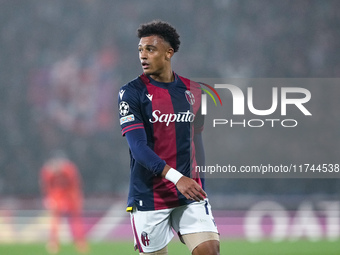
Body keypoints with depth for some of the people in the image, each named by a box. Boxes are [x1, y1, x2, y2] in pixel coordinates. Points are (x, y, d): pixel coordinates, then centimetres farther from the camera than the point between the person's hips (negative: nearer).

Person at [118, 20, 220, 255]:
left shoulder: (192, 90, 8)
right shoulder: (132, 92, -6)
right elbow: (138, 146, -17)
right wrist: (176, 178, -28)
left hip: (190, 192, 3)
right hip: (150, 197, -3)